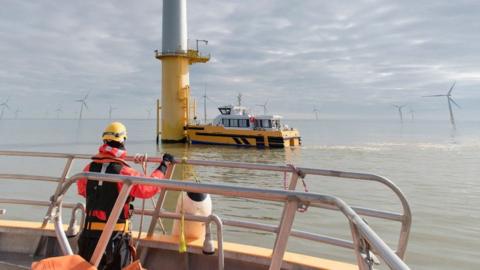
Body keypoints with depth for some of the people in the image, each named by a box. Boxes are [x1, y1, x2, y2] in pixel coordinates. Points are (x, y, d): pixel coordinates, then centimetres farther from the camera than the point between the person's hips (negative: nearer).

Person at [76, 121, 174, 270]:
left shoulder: (89, 168, 1)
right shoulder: (123, 171, -16)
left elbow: (81, 190, 18)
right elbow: (148, 188, -17)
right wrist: (163, 166, -7)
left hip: (91, 231, 5)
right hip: (116, 234, -4)